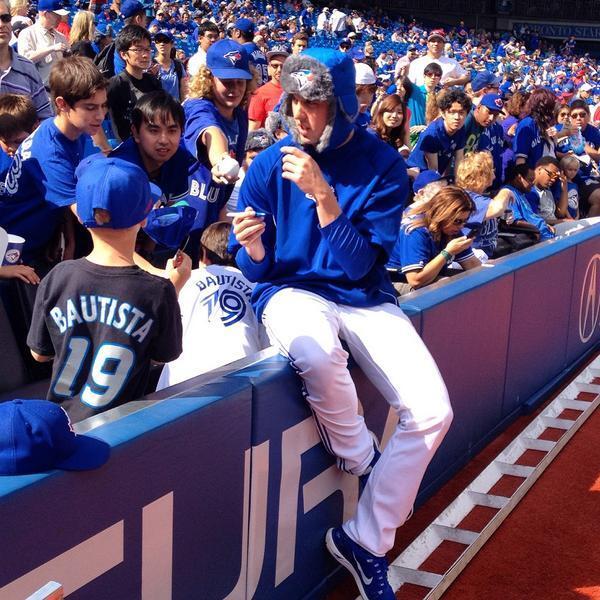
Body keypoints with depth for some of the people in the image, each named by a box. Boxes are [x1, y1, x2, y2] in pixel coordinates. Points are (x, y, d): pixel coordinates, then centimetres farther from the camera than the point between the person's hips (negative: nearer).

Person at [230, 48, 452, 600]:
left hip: (364, 298, 1)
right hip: (291, 290, -1)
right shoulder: (271, 164, -2)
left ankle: (366, 540, 2)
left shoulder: (382, 164, -5)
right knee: (317, 354, -39)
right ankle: (362, 459, -5)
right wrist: (253, 248, -23)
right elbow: (255, 268, 1)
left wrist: (322, 194, -24)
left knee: (432, 411, -19)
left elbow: (358, 264, -12)